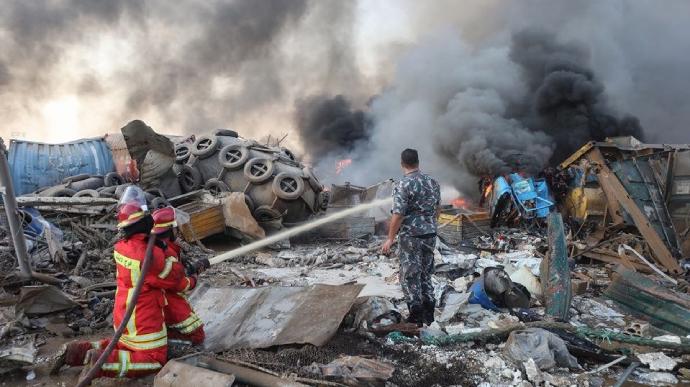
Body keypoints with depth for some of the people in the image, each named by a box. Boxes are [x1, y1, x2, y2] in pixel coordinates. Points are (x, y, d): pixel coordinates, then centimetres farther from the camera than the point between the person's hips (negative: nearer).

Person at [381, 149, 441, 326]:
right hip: (430, 235, 6)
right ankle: (429, 314, 23)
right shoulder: (432, 182, 5)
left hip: (410, 237, -6)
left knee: (410, 277, 4)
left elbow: (398, 215, -18)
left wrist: (390, 238, -11)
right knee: (426, 274, 17)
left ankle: (416, 317, 8)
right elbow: (437, 209, 13)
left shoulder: (403, 185, -16)